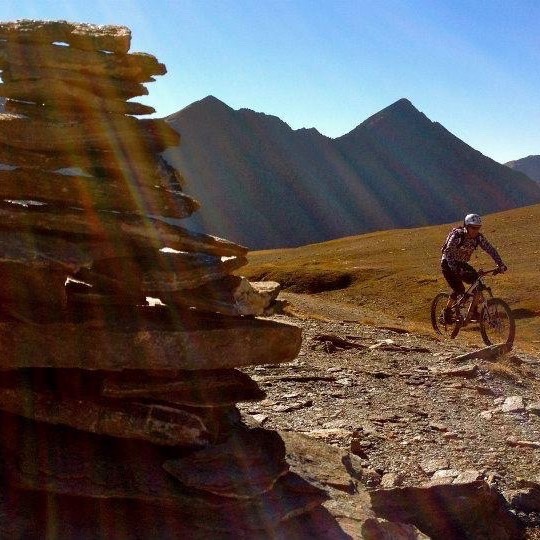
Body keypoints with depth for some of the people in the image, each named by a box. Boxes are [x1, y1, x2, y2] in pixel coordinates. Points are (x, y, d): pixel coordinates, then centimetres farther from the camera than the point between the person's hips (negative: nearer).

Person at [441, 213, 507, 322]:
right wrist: (456, 269, -47)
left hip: (462, 264, 6)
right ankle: (447, 311, -1)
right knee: (459, 290, -20)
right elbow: (448, 253, -34)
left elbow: (490, 249, -12)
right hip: (448, 264, -6)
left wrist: (500, 264, -26)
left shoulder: (478, 237, -11)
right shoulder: (457, 235, -26)